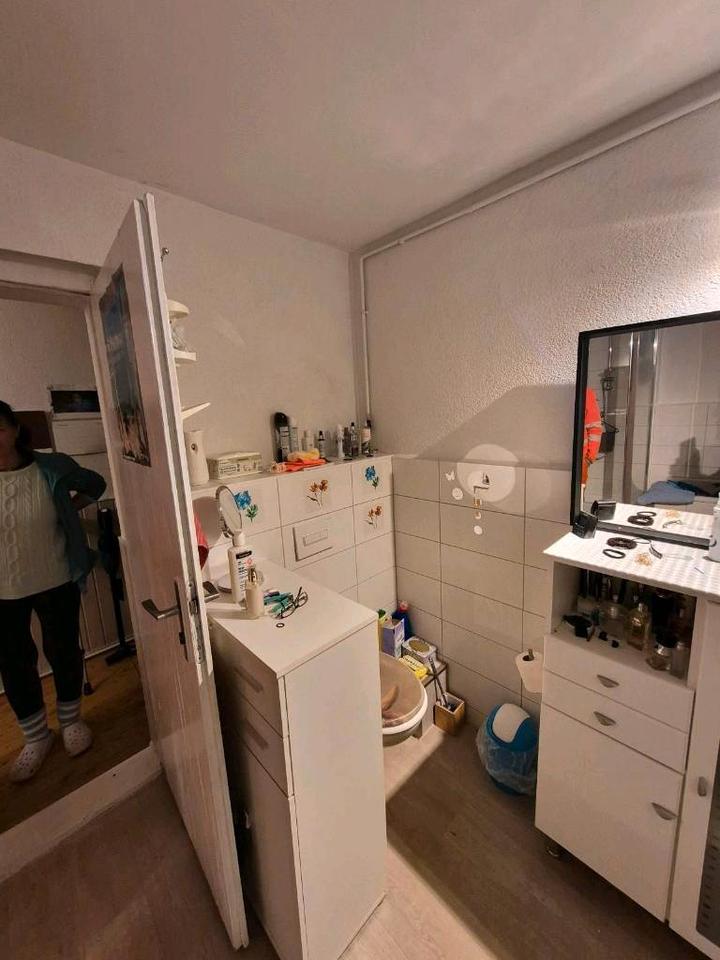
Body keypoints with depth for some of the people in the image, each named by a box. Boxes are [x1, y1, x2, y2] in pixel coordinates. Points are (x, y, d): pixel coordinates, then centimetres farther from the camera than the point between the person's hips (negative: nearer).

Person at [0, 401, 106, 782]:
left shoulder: (52, 469, -11)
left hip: (55, 582, -1)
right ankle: (36, 736, 37)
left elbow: (95, 484, 8)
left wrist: (68, 507, -3)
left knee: (63, 651, 13)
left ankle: (71, 720, 39)